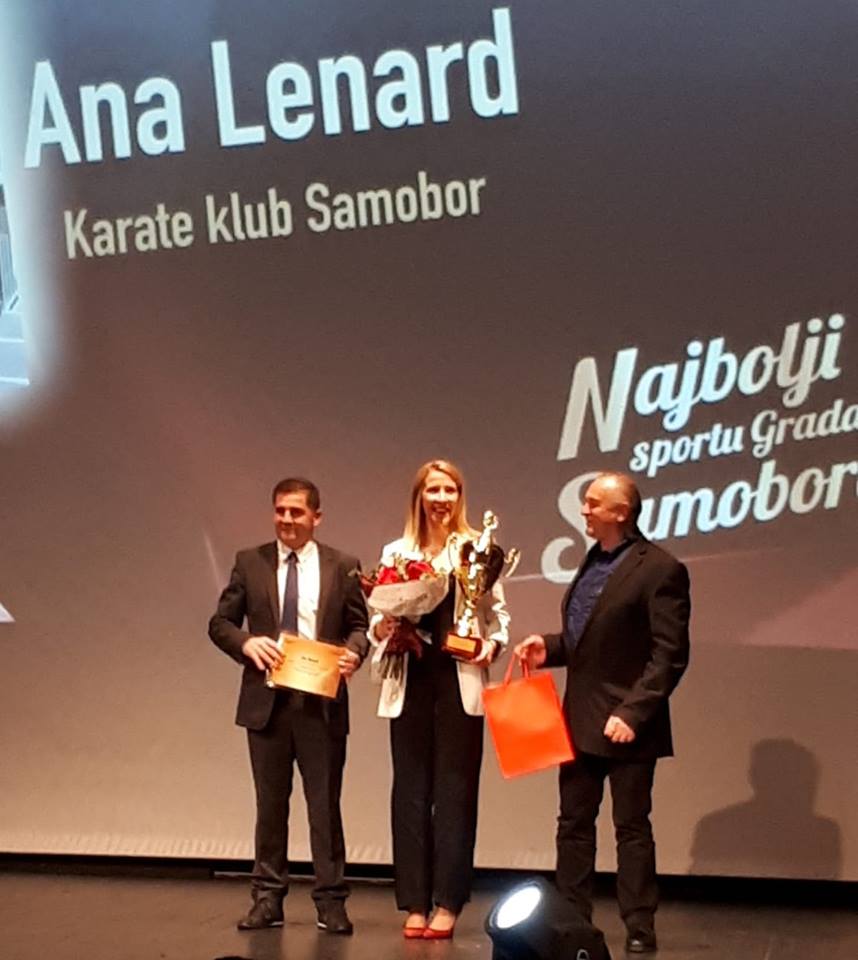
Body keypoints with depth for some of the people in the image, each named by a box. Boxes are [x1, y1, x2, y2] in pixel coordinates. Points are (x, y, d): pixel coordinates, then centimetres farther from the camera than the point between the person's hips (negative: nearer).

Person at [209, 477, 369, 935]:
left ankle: (330, 901, 8)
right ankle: (268, 898, 16)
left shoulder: (342, 566, 4)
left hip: (322, 702, -1)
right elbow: (220, 622, 6)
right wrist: (246, 643, -14)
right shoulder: (250, 562, 5)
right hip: (267, 700, 1)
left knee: (325, 803, 2)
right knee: (270, 803, 9)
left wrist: (353, 652, -16)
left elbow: (359, 625, 5)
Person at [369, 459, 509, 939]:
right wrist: (383, 627, -11)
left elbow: (498, 614, 4)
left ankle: (447, 904, 4)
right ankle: (415, 903, 10)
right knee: (411, 788, 5)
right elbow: (378, 617, 10)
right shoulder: (396, 553, 10)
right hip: (411, 681, 3)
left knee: (455, 789, 0)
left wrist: (493, 646, -14)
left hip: (459, 682, -3)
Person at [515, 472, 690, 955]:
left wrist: (633, 712, -21)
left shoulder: (659, 569, -13)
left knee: (632, 826, 1)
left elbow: (670, 654, -17)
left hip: (625, 722, -8)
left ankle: (640, 928, 9)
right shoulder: (595, 562, 12)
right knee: (574, 823, 11)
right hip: (581, 719, 8)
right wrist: (550, 647, 4)